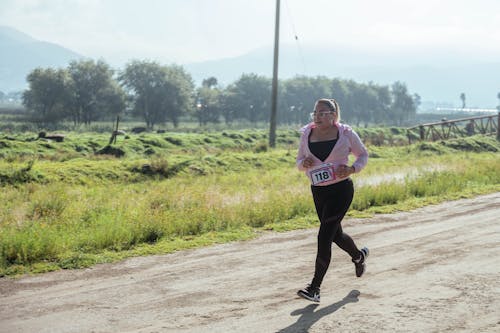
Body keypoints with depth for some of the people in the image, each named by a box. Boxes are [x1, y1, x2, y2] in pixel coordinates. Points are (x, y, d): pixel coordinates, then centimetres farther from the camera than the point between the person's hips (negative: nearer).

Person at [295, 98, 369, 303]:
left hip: (341, 189, -5)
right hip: (318, 191, 5)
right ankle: (359, 256, 53)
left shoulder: (345, 133, -6)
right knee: (335, 234, 20)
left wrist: (352, 169, -13)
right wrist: (304, 164, -12)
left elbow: (363, 155, 6)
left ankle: (315, 288, -10)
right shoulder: (307, 134, 3)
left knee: (324, 236, -14)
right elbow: (299, 162, 12)